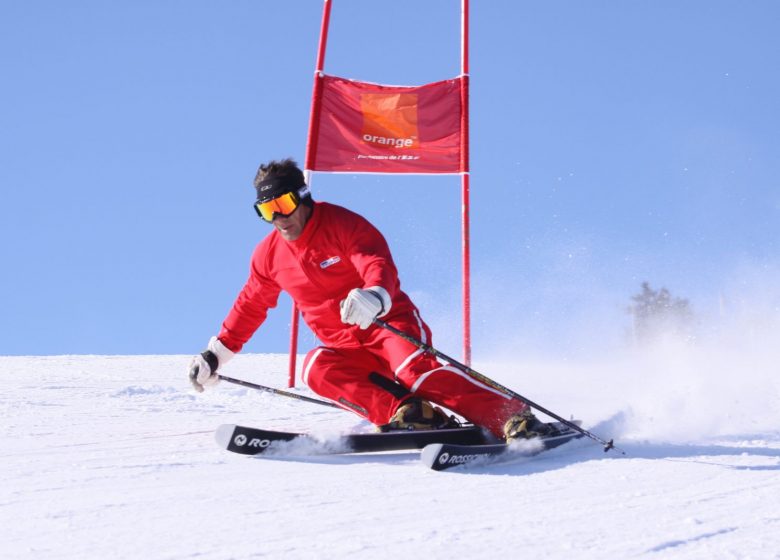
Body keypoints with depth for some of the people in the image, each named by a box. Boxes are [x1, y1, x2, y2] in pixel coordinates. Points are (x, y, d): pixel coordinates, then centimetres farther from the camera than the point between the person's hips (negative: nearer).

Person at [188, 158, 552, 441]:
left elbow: (380, 266, -25)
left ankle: (514, 419, -38)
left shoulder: (343, 225, -9)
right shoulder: (269, 256, 8)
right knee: (317, 367, -28)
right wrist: (217, 352, 20)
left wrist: (374, 297, -49)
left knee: (414, 369, -34)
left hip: (390, 324, -5)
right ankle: (406, 414, -40)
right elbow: (250, 306, 23)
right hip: (347, 349, 5)